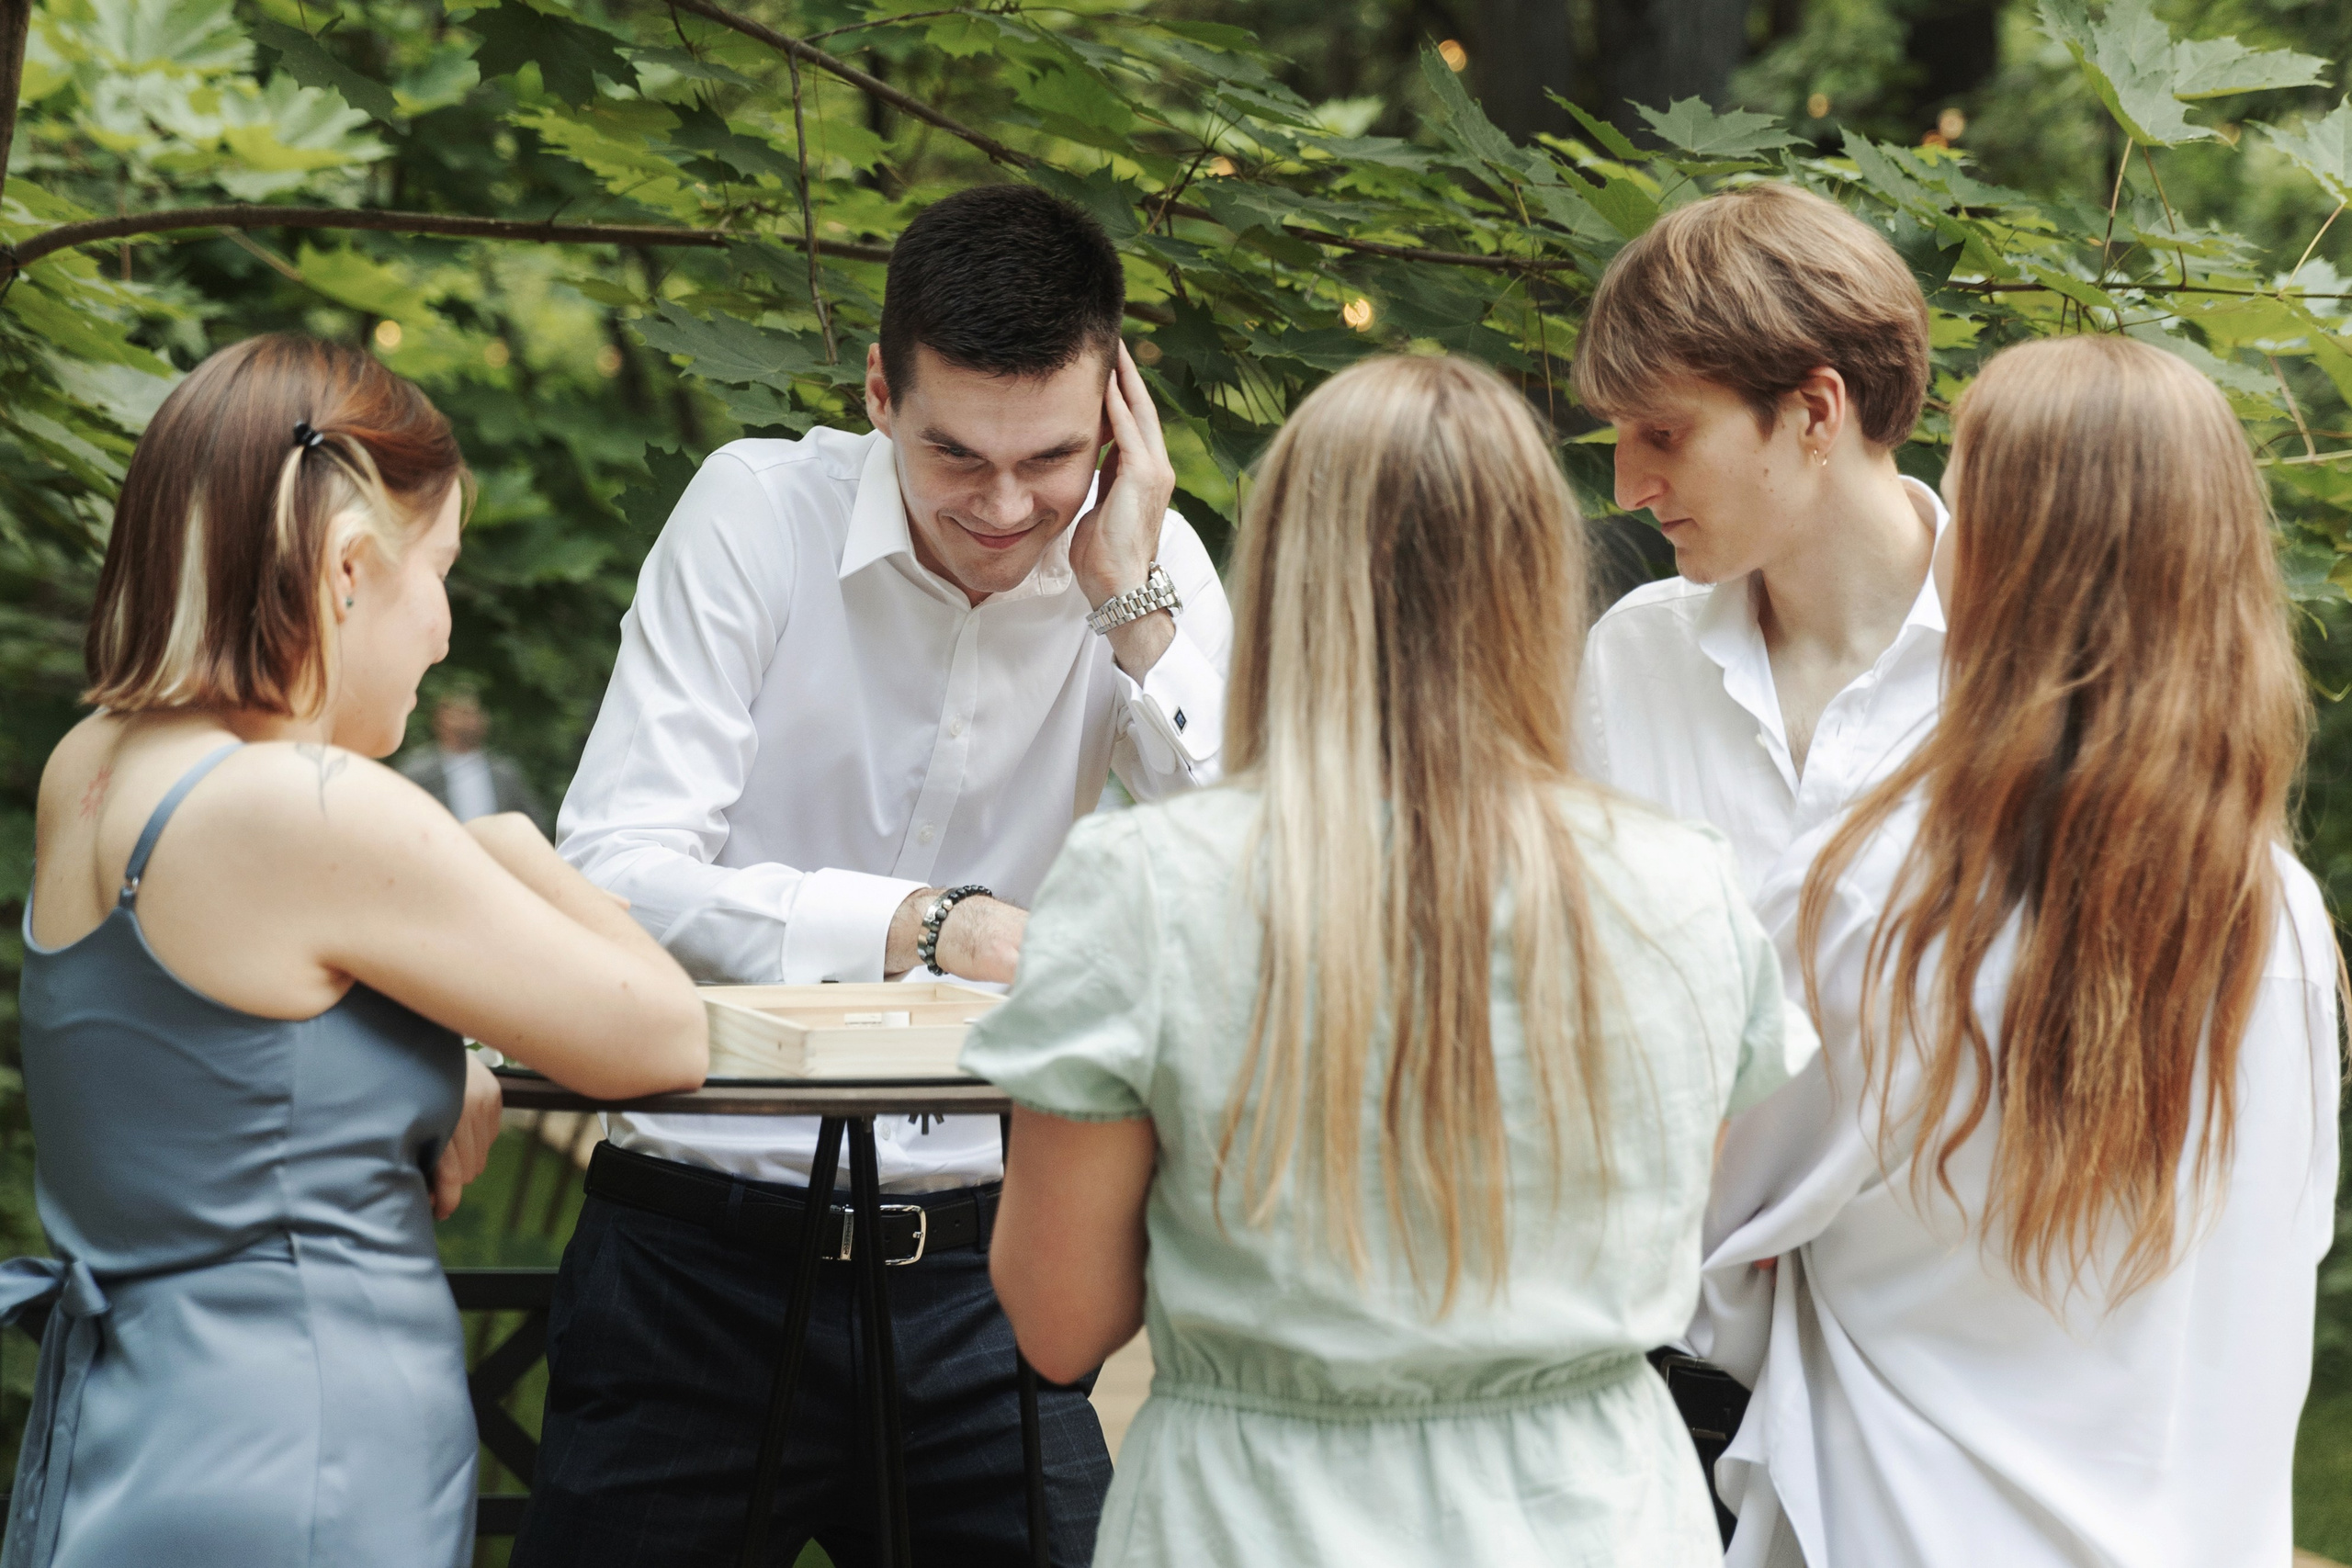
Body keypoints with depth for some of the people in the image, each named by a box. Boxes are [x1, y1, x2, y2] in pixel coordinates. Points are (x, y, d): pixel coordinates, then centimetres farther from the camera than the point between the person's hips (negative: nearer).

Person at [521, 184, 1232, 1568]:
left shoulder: (1151, 565, -1)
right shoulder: (757, 510, -8)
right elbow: (615, 869, -16)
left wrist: (1137, 609, -16)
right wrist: (929, 928, -24)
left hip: (979, 1260, 2)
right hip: (702, 1246, -2)